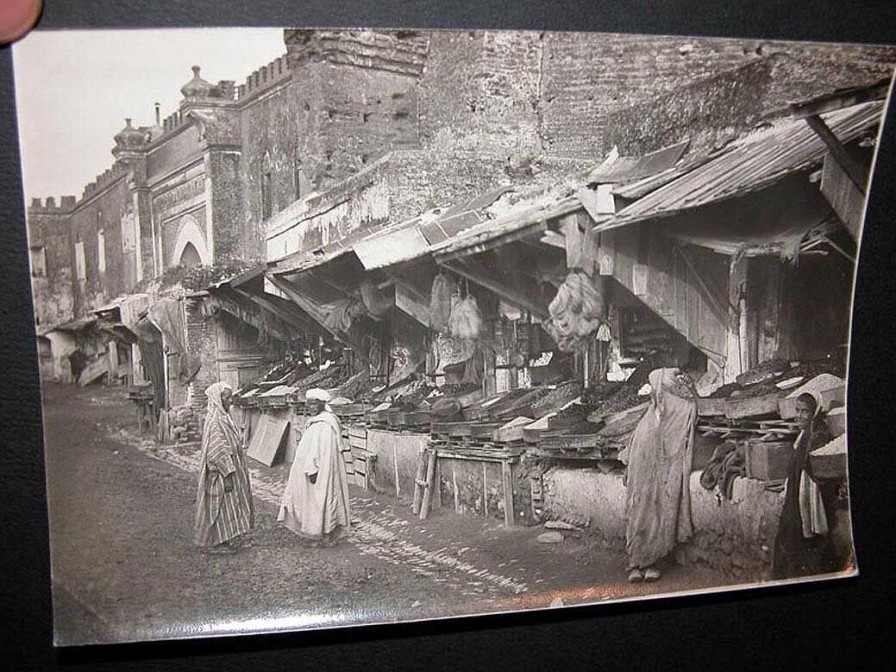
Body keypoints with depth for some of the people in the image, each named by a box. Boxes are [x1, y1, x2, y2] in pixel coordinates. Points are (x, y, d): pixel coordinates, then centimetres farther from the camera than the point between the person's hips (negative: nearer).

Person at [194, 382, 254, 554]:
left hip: (229, 470, 10)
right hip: (221, 474, -10)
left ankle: (222, 540, 24)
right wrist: (227, 476, -23)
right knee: (220, 507, 0)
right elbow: (218, 452, -24)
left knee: (225, 507, 15)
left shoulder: (224, 418, 11)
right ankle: (215, 543, 10)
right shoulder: (215, 421, -20)